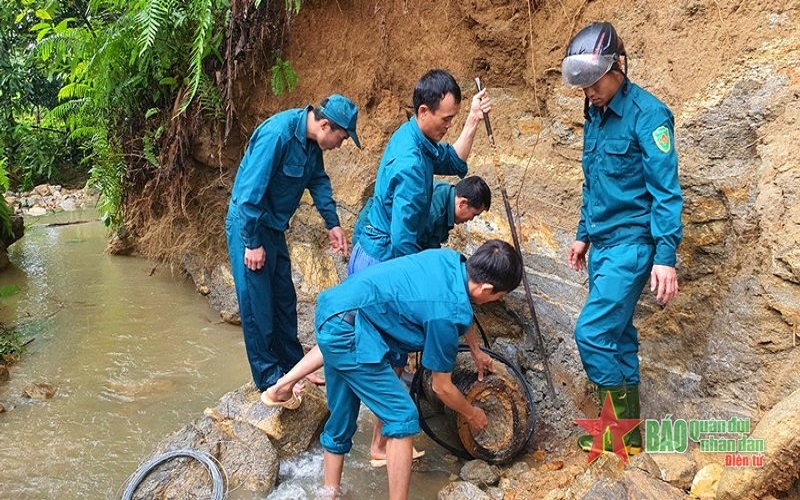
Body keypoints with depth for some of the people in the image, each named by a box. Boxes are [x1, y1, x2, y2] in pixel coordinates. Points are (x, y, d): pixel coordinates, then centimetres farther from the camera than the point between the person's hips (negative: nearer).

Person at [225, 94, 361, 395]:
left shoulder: (312, 141, -1)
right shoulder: (277, 134, -28)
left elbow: (318, 181, 14)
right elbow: (250, 192, -26)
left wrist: (332, 224, 5)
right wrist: (252, 243, -20)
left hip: (273, 227, 9)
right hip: (248, 224, -9)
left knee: (284, 299, 14)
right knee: (257, 304, 0)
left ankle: (292, 365, 27)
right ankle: (268, 376, 12)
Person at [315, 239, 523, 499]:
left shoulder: (449, 258, 3)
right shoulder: (447, 313, -17)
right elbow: (442, 388, -2)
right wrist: (472, 414, 17)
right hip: (347, 333, -10)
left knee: (341, 420, 21)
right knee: (402, 419, -3)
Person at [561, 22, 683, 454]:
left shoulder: (647, 115, -15)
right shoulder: (595, 117, 10)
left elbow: (666, 191, -18)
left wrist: (665, 256, -22)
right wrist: (583, 235, 22)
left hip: (631, 245, -8)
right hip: (603, 244, 8)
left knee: (592, 333, -10)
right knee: (616, 334, 13)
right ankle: (627, 427, 25)